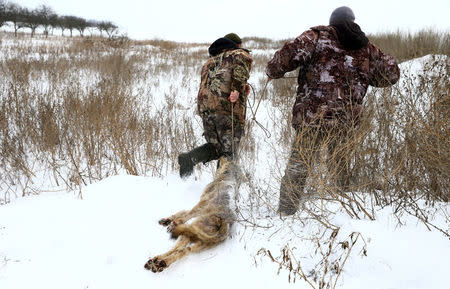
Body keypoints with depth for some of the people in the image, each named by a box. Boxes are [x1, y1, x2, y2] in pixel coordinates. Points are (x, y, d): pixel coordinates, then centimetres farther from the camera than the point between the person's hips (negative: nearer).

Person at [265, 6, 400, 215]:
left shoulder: (318, 36, 1)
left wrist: (273, 70, 5)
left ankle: (285, 213, 8)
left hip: (310, 119, -3)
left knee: (298, 167, 5)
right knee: (342, 168, 20)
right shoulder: (367, 49, 14)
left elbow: (291, 52, -12)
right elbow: (391, 73, 23)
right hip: (345, 123, 3)